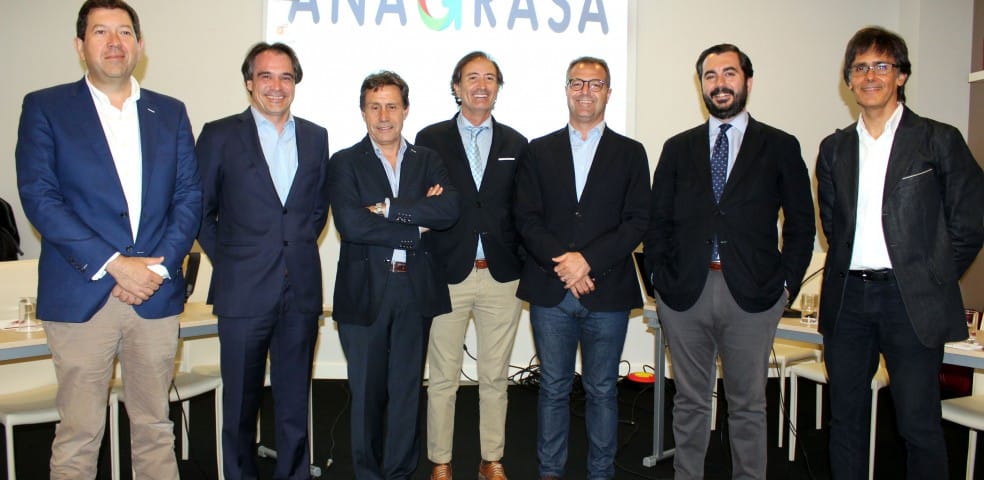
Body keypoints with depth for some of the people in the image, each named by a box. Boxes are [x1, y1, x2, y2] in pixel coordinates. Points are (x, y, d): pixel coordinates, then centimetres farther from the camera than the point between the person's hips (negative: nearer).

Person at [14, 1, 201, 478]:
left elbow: (189, 195, 7)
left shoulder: (170, 112, 13)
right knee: (78, 433, 4)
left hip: (156, 294, 3)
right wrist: (112, 264, -14)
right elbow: (38, 196, -6)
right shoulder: (45, 107, 4)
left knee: (155, 426, 12)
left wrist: (161, 264, -8)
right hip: (80, 295, -2)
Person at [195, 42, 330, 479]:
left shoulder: (315, 137, 9)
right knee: (241, 398, 10)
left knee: (295, 396, 12)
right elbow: (199, 209, 2)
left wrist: (301, 244, 7)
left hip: (301, 289, 3)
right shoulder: (220, 135, -1)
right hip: (244, 289, -3)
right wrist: (227, 258, -1)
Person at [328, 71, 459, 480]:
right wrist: (416, 225, -11)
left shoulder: (428, 161, 9)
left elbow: (449, 210, -10)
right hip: (365, 293, -2)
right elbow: (350, 224, -15)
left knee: (407, 390, 12)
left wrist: (388, 208, -16)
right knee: (367, 393, 9)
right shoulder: (344, 163, 1)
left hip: (417, 292, 2)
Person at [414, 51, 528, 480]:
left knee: (495, 377, 11)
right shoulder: (430, 139, 4)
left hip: (501, 276, 2)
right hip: (447, 273, -1)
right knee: (443, 377, 7)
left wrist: (525, 265, 1)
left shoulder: (516, 144, 9)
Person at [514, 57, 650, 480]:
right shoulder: (540, 151, 9)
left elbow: (637, 222, -3)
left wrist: (587, 260, -14)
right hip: (550, 291, 1)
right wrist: (561, 263, -13)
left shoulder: (631, 153, 6)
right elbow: (526, 219, 1)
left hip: (607, 291, -1)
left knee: (602, 390, 9)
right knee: (553, 388, 10)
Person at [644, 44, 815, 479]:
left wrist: (786, 283, -2)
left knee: (748, 404, 9)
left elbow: (800, 222, 5)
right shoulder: (678, 149, 10)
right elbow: (657, 222, 9)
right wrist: (660, 279, 0)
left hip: (752, 295, -1)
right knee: (690, 401, 12)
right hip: (686, 292, 2)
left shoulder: (780, 147, 5)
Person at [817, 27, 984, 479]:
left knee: (919, 423, 1)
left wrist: (933, 280, -2)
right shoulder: (834, 148, 11)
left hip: (911, 299, -3)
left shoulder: (938, 140, 1)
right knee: (845, 416, 12)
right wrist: (848, 271, 6)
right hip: (847, 297, 4)